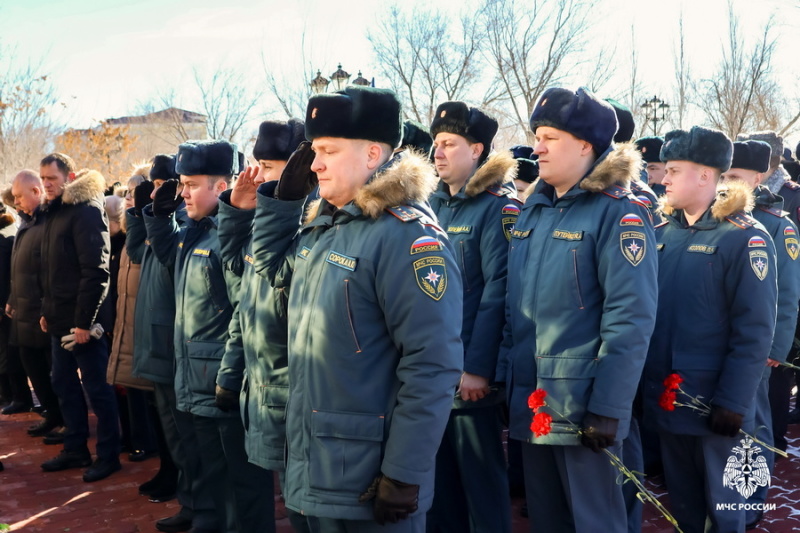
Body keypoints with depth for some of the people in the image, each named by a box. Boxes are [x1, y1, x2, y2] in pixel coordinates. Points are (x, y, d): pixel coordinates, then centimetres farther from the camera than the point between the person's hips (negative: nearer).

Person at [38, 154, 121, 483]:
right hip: (60, 320, 9)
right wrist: (47, 310, 14)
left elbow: (95, 271, -21)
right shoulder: (54, 213, 14)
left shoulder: (85, 211, -14)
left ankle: (108, 455, 11)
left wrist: (84, 320, -22)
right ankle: (75, 449, 27)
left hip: (82, 320, -9)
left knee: (97, 388, 0)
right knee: (64, 384, 15)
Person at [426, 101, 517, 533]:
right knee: (437, 478, 18)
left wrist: (478, 366, -20)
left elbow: (498, 290, -17)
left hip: (470, 372, -7)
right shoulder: (433, 206, 10)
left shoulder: (498, 206, -10)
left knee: (481, 481, 6)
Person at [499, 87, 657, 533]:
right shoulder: (534, 209, 9)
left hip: (582, 405, -7)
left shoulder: (618, 212, -12)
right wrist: (507, 377, 12)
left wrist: (608, 407, -19)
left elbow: (631, 318, -17)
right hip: (530, 400, 7)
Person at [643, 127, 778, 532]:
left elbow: (755, 331, -15)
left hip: (713, 403, -5)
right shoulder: (662, 234, 5)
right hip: (665, 397, 5)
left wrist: (733, 401, -17)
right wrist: (643, 381, 6)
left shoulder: (745, 238, -12)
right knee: (680, 499, 20)